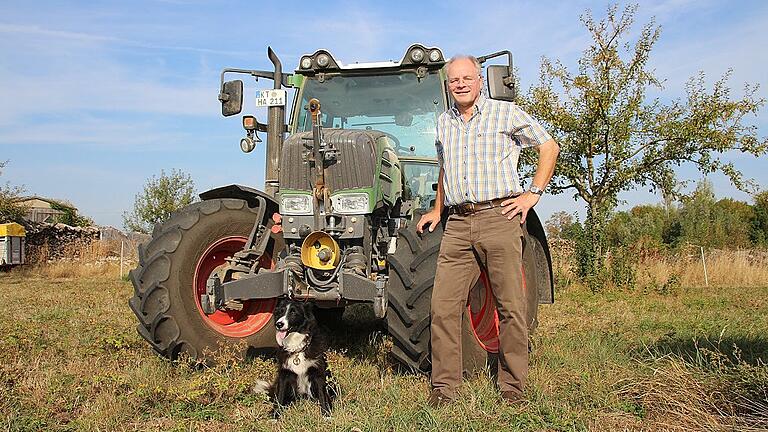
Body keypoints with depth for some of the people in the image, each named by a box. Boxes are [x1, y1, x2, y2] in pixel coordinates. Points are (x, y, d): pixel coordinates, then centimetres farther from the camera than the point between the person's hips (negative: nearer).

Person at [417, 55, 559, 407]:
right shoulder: (444, 123, 19)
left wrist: (533, 194, 2)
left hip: (499, 218, -4)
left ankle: (512, 385, 12)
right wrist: (437, 210, 25)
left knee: (510, 305, -1)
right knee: (443, 306, -2)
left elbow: (549, 147, 10)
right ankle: (444, 385, 8)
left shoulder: (506, 113, 5)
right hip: (457, 224, 4)